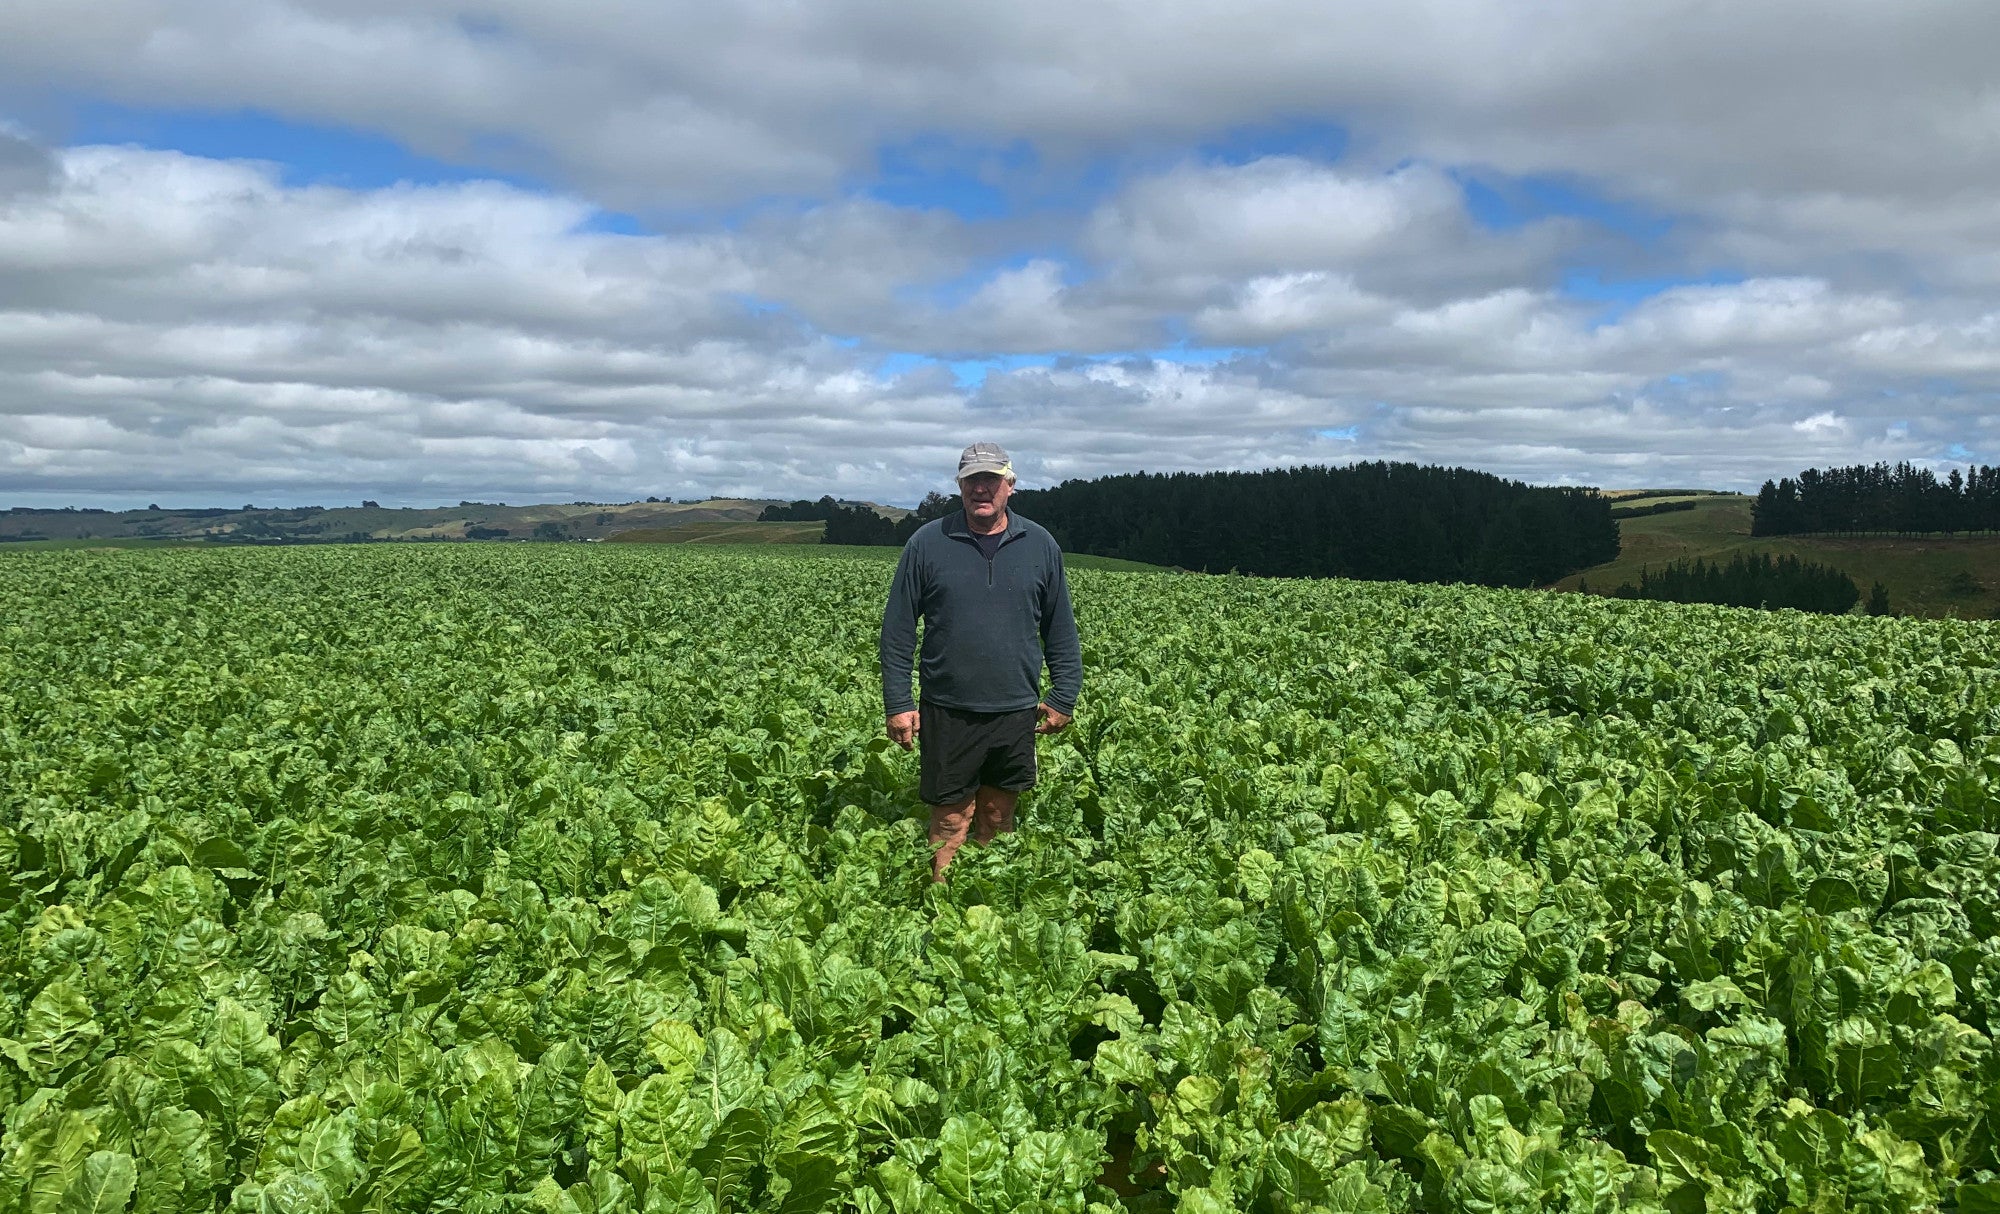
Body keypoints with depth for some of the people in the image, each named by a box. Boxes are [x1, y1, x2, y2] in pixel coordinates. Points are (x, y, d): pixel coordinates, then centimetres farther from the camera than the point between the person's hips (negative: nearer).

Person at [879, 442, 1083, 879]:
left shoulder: (1041, 546, 5)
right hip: (947, 713, -2)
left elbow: (1061, 631, 11)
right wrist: (897, 703, -3)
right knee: (949, 826, 4)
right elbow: (897, 630, 1)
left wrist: (1064, 697, 7)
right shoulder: (927, 543, -1)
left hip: (1016, 713, 2)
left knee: (998, 824, 13)